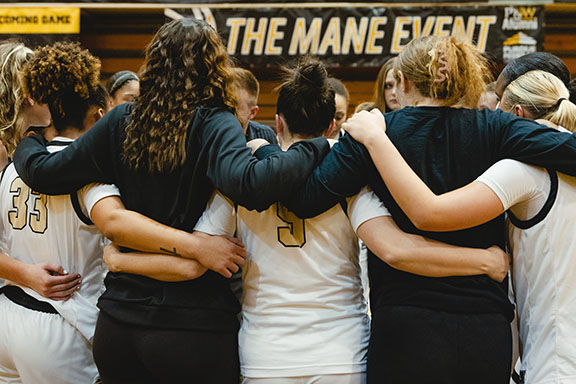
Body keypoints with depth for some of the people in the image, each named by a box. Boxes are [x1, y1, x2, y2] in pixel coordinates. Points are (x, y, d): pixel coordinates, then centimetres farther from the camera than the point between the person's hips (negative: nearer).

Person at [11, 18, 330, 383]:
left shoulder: (121, 122, 1)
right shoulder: (214, 124, -10)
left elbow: (43, 171, 5)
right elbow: (249, 184, -29)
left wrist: (27, 142, 27)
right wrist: (316, 148, -16)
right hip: (195, 326, -4)